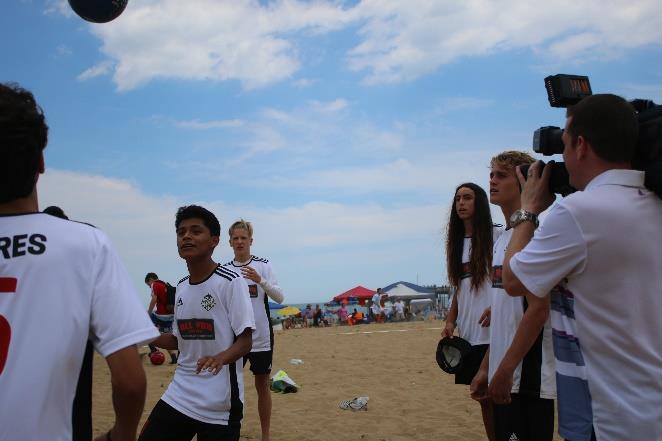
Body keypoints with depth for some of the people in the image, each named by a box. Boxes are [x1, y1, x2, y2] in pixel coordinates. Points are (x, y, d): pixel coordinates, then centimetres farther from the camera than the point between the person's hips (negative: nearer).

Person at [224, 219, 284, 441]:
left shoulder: (263, 265, -2)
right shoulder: (225, 269, 4)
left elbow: (279, 298, -10)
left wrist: (259, 280, -24)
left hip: (261, 337, -2)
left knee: (262, 385, 9)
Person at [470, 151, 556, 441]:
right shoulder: (501, 240, 14)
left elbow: (538, 309, -18)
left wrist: (506, 368, -18)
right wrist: (486, 368, 16)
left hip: (527, 376, -9)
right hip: (504, 375, 9)